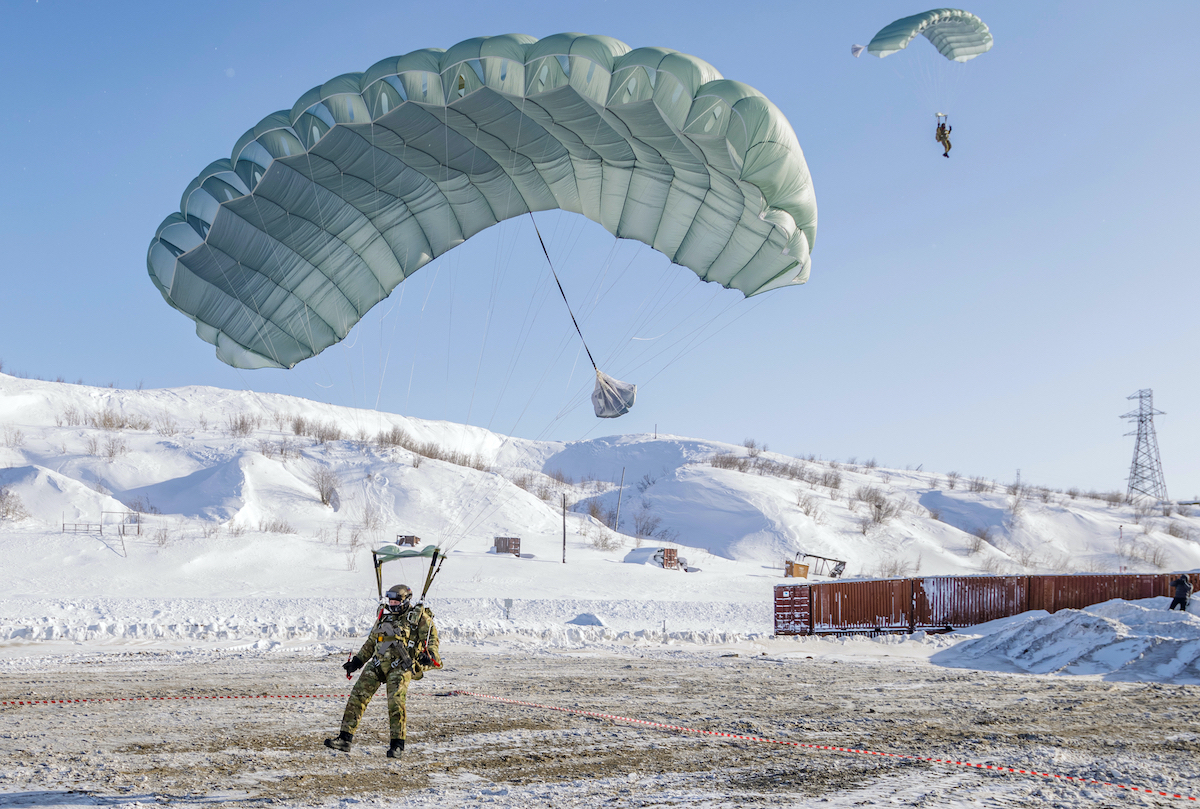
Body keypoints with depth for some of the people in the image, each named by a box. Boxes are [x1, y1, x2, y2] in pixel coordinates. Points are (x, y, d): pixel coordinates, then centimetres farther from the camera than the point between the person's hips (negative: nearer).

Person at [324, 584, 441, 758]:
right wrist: (357, 661, 19)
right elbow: (371, 642, 26)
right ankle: (345, 738, 0)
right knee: (357, 697, -4)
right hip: (377, 664, 6)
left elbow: (431, 637, -4)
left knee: (396, 702, -18)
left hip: (400, 666, -6)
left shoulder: (418, 616, 3)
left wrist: (429, 655, -23)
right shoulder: (384, 616, 20)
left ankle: (397, 744, -4)